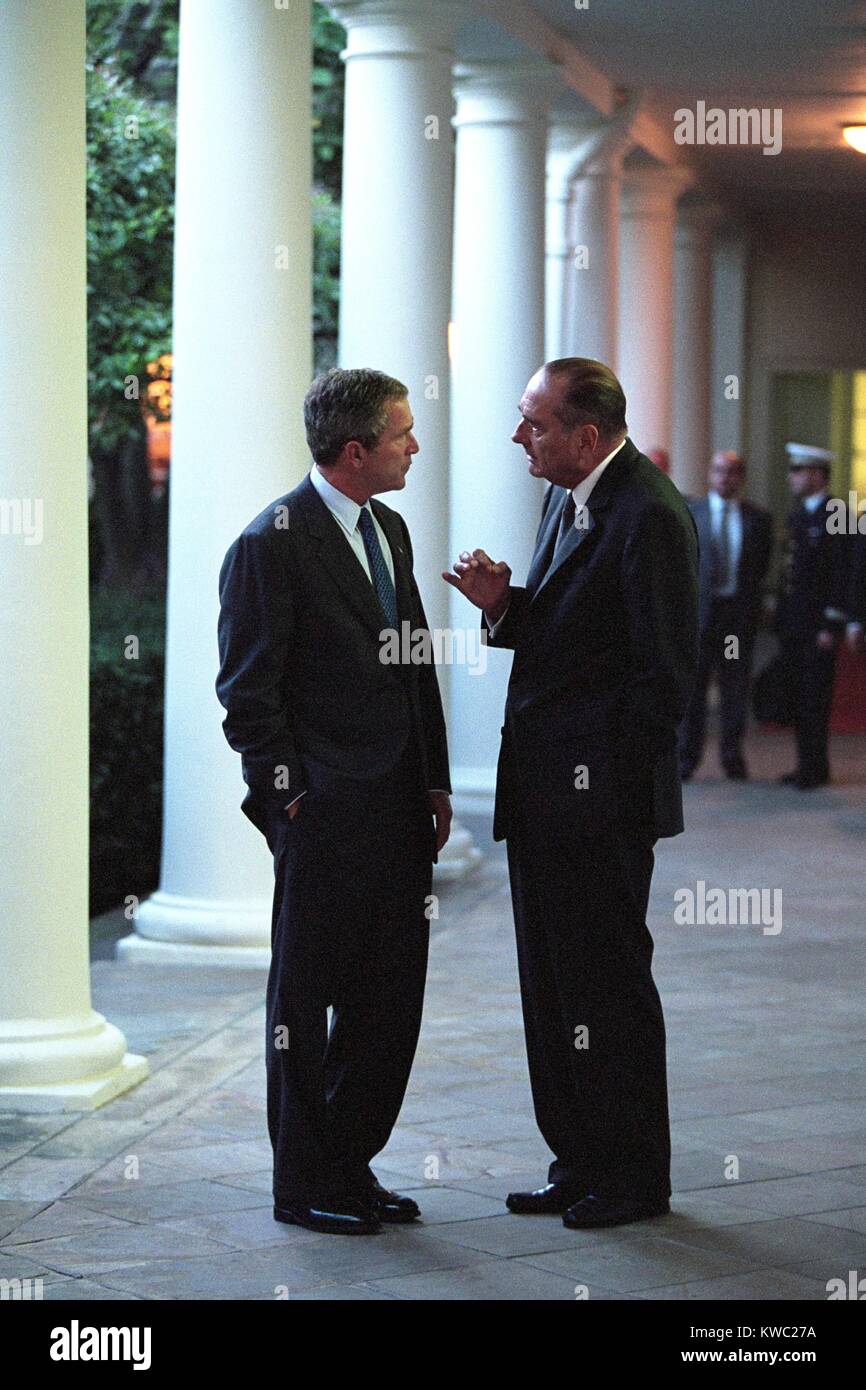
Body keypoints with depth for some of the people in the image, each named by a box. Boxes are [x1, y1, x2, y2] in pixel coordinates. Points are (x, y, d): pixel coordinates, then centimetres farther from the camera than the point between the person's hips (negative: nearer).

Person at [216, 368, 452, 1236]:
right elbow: (247, 691, -12)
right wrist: (289, 797, -13)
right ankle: (303, 1186, 13)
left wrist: (434, 782, 14)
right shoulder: (273, 544, -12)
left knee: (388, 1001, 11)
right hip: (324, 814, -8)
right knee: (305, 1000, 4)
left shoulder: (388, 529, 14)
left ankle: (352, 1167, 23)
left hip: (397, 809, 8)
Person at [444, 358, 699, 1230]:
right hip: (544, 796, 10)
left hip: (600, 797, -10)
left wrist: (614, 781, -15)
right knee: (552, 984, 14)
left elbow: (666, 669, -18)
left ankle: (634, 1177, 12)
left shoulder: (648, 515, -17)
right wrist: (503, 605, 0)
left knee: (607, 985, 0)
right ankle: (582, 1164, 25)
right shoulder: (568, 499, 12)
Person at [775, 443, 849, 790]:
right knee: (799, 698, 9)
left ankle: (815, 767, 0)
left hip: (817, 625, -8)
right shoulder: (797, 516, 16)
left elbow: (842, 575, -13)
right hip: (792, 625, 8)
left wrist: (831, 626, -17)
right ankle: (806, 764, 15)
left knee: (815, 698, -5)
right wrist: (780, 616, 14)